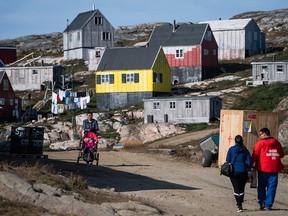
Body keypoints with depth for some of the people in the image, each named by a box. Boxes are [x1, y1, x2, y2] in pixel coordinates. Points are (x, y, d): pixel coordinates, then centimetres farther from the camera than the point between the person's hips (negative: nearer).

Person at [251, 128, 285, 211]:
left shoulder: (260, 143, -5)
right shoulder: (276, 142, 8)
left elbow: (255, 155, -10)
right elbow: (282, 154, 15)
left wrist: (251, 164, -4)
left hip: (263, 168, -3)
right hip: (274, 168, 3)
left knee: (261, 186, 11)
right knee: (271, 187, 6)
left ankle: (262, 202, 2)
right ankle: (268, 205, 3)